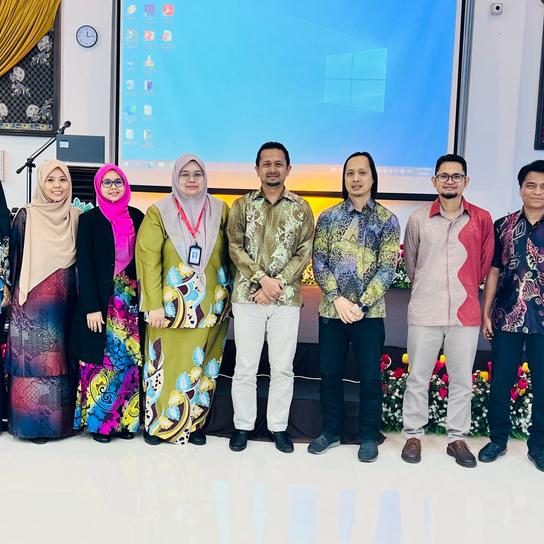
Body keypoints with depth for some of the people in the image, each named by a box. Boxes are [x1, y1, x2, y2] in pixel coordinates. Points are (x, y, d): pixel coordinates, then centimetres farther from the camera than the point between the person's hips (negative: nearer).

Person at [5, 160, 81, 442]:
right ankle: (34, 422, 7)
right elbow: (14, 259, -1)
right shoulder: (26, 216, -5)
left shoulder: (76, 216, 6)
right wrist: (15, 295, -1)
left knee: (62, 358, 9)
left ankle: (62, 418, 19)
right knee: (35, 359, -2)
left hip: (65, 300, 4)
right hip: (33, 301, -4)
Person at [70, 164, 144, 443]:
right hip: (101, 301, -3)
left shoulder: (137, 217, 7)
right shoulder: (90, 219, -3)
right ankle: (98, 420, 13)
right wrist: (91, 307, -14)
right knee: (101, 359, 0)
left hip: (130, 300, 3)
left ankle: (124, 418, 17)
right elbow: (84, 265, -7)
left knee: (129, 358, 6)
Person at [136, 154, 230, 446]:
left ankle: (194, 422, 22)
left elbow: (228, 255, 8)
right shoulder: (159, 212, -3)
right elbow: (148, 260, -7)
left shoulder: (220, 210, 4)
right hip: (171, 304, -2)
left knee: (203, 364, 9)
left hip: (210, 304, 2)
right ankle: (158, 422, 19)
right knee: (166, 363, 3)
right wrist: (154, 304, -12)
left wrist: (228, 294, 4)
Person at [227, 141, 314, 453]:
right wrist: (262, 278, -15)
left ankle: (279, 427, 20)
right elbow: (235, 247, -2)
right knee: (245, 367, 5)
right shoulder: (243, 205, 5)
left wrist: (277, 282, -12)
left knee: (283, 368, 7)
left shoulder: (301, 208, 5)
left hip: (287, 299, 0)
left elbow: (305, 253, 0)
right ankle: (243, 425, 19)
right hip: (247, 296, 0)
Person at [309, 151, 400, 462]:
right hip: (332, 310, 2)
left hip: (370, 312, -2)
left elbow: (388, 269, -7)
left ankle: (369, 436, 23)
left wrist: (361, 305, -15)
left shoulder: (387, 220, -1)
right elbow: (319, 263, -1)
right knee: (330, 373, 11)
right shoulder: (328, 217, 3)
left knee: (370, 376, 6)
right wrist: (338, 299, -13)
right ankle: (332, 431, 27)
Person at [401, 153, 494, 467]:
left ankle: (458, 438, 23)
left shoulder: (482, 219, 1)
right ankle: (413, 435, 20)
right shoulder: (419, 219, 1)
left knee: (462, 379, 9)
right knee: (418, 377, 7)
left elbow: (485, 264, 11)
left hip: (466, 312, 1)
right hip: (425, 312, 0)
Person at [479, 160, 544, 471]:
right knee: (500, 382, 8)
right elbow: (494, 272, 6)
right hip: (506, 318, 1)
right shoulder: (503, 226, 4)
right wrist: (486, 313, 3)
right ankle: (498, 439, 24)